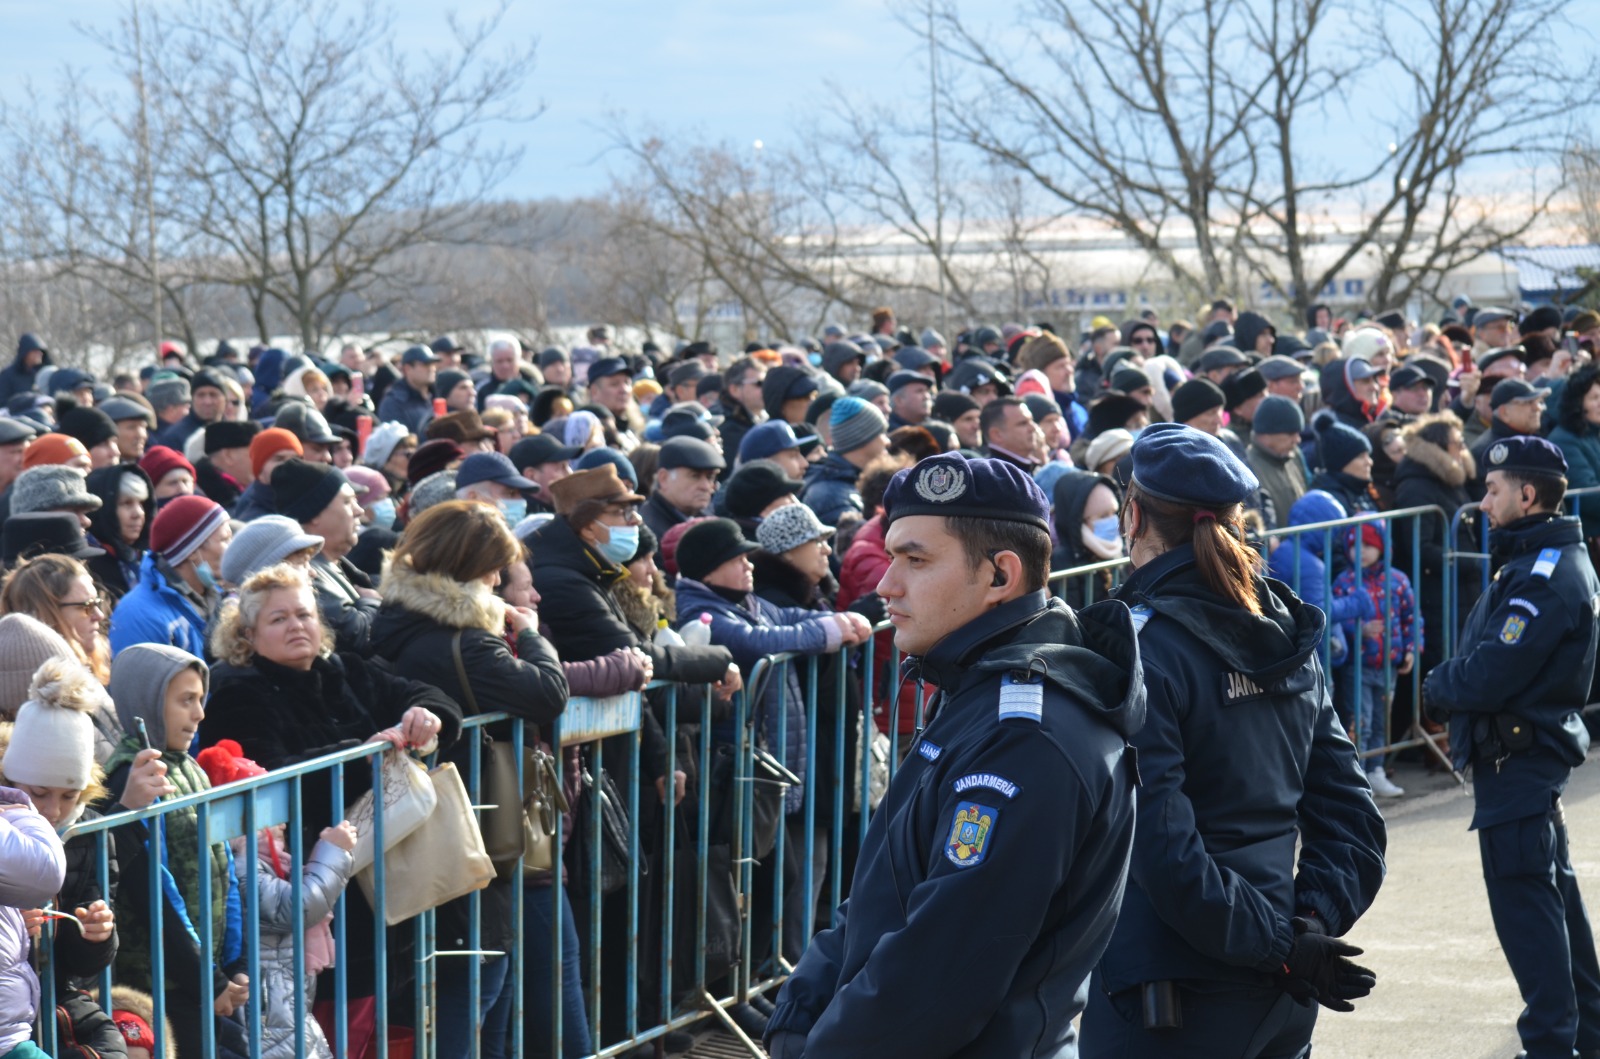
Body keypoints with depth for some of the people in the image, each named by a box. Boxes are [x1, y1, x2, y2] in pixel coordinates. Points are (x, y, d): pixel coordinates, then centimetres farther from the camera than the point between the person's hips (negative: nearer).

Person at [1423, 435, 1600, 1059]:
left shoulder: (1544, 578, -21)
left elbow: (1487, 678, -23)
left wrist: (1436, 685, -5)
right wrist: (1451, 681, 0)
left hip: (1515, 759, -11)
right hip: (1537, 750, 11)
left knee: (1523, 900, -7)